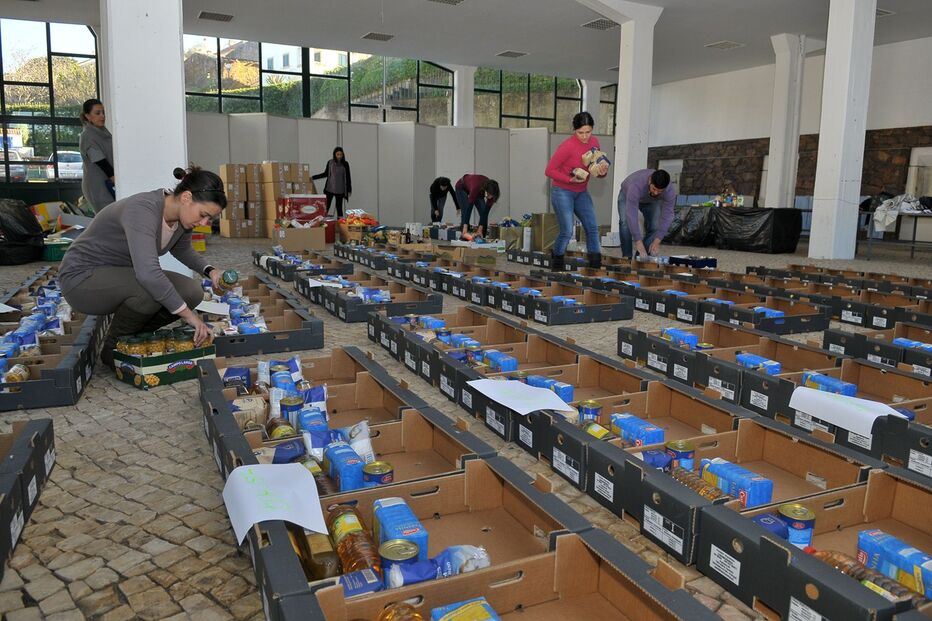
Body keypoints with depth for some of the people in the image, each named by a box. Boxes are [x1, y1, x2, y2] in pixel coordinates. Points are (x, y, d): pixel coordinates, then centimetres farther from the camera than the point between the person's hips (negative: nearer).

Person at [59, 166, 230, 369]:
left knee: (191, 292, -10)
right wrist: (188, 314, -36)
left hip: (122, 277, 8)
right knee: (152, 289, -34)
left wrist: (210, 271, -1)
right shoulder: (143, 210, -32)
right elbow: (148, 274, -44)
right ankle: (114, 348, -8)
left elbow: (182, 250, 17)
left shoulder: (182, 215, -6)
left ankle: (132, 337, 10)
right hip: (82, 277, -8)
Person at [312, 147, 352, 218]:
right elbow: (325, 174, 12)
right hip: (330, 189, 0)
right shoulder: (330, 163, 0)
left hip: (340, 190, 0)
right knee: (326, 206, -5)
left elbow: (348, 177, 3)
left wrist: (349, 190, 2)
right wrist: (313, 177, 10)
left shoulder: (345, 164, -2)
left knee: (339, 207, 7)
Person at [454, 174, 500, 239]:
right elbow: (469, 207, -46)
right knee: (465, 213, -18)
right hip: (462, 188, -4)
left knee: (484, 213, -8)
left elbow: (486, 211, -24)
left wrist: (480, 229, -27)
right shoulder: (476, 187, -45)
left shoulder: (491, 191, -31)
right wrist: (465, 227, -52)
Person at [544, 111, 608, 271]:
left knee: (592, 227, 0)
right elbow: (549, 170, -16)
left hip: (581, 192, 7)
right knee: (567, 232, -11)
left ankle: (596, 264, 6)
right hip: (562, 191, -6)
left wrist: (603, 171, -14)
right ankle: (556, 261, 13)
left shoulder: (594, 142, 0)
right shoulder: (567, 146, -20)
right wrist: (570, 179, -25)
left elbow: (598, 166, 11)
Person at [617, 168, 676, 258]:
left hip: (652, 201, 3)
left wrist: (657, 241, -38)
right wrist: (638, 241, -50)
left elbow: (666, 216, -30)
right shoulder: (636, 185, -45)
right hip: (627, 195, -3)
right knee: (625, 222, -26)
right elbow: (631, 215, -47)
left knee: (655, 226, -15)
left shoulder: (670, 191, -34)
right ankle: (627, 257, -14)